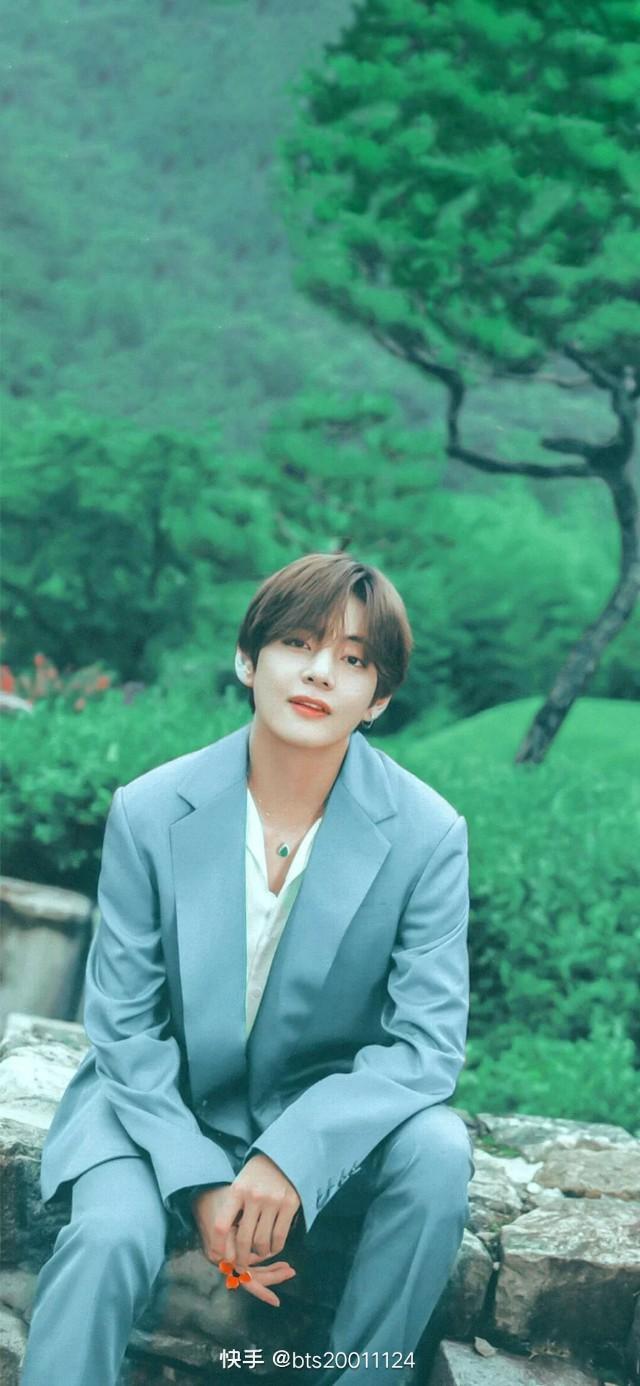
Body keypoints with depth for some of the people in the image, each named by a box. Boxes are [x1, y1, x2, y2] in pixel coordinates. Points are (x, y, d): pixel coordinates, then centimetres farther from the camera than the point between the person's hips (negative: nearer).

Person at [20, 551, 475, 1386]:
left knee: (438, 1151, -27)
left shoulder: (428, 833, -13)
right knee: (112, 1236, -30)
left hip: (328, 1109, 1)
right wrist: (199, 1180, -21)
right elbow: (123, 1027, -8)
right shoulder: (150, 812, -12)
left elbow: (428, 1041, -15)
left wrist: (293, 1153, -29)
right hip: (163, 1105, -1)